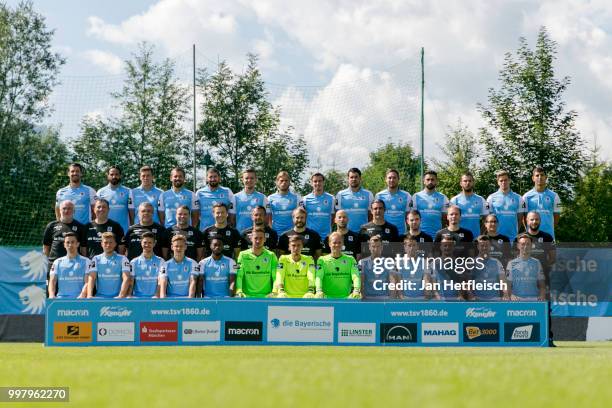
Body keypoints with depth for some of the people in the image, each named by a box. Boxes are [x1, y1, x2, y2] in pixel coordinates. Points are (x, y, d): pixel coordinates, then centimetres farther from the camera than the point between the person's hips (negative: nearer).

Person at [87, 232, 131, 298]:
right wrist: (89, 295, -17)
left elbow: (126, 279, -6)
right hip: (100, 298, 1)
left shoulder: (122, 259, 6)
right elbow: (91, 278, 0)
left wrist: (121, 295, -22)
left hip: (117, 298, -1)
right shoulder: (96, 259, 12)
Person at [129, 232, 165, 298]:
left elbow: (161, 282, -1)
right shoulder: (134, 262, 12)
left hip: (154, 298, -1)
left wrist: (157, 296, -16)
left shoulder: (160, 262, 7)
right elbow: (130, 282, 7)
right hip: (137, 298, 1)